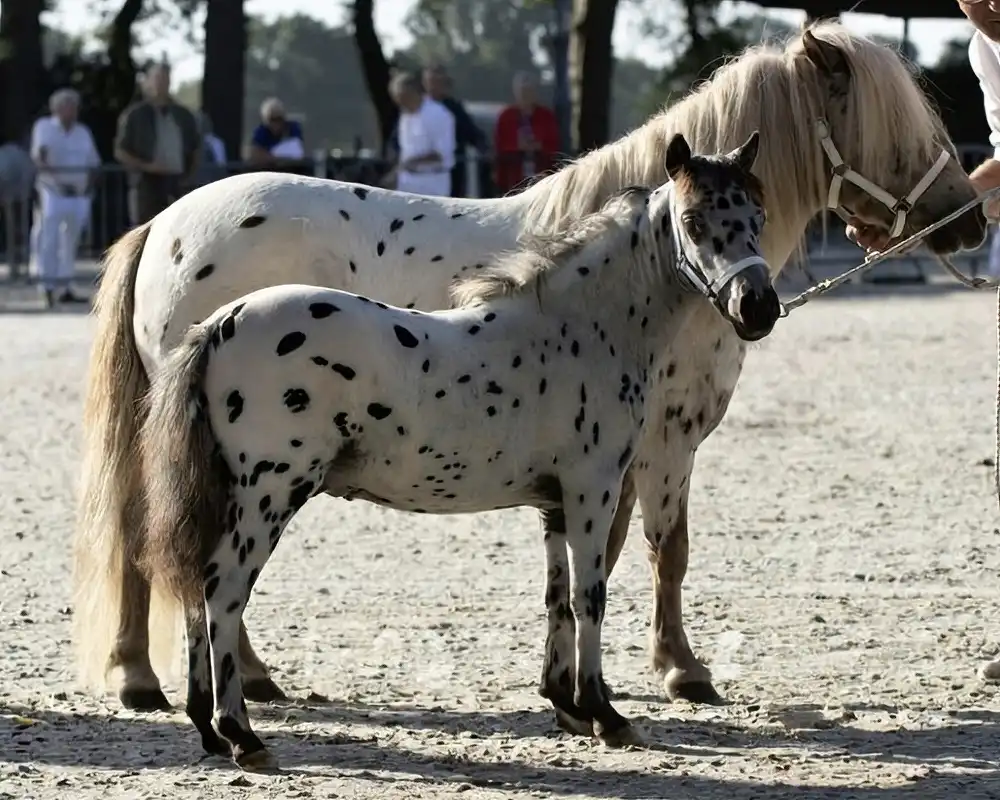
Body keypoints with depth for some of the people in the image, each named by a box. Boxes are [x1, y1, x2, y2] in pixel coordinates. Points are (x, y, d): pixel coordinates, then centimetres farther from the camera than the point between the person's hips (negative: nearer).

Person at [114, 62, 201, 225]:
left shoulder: (183, 116, 13)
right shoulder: (134, 115, 0)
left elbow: (196, 147, 24)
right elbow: (120, 152, -1)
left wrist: (190, 174, 10)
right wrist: (146, 166, -13)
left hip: (176, 184, 4)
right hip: (148, 183, -4)